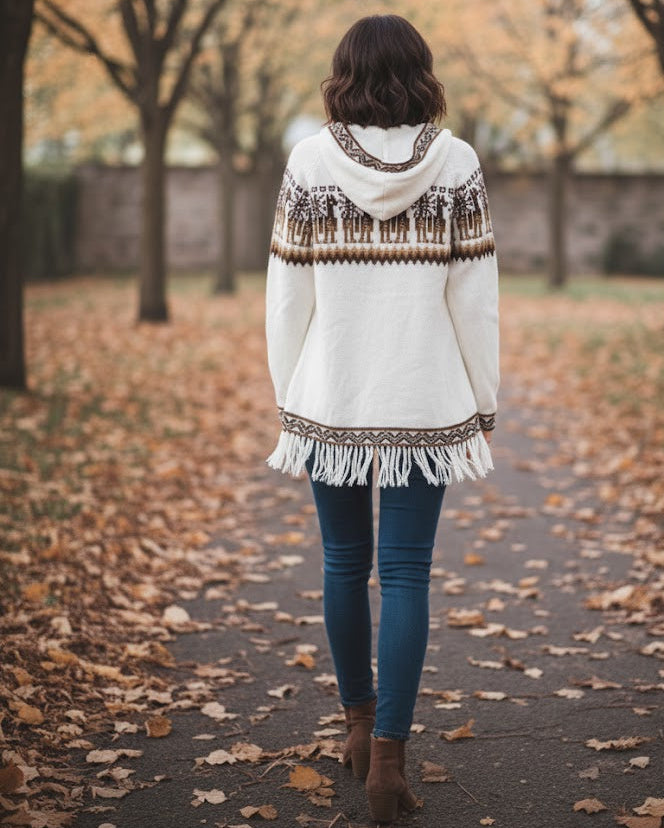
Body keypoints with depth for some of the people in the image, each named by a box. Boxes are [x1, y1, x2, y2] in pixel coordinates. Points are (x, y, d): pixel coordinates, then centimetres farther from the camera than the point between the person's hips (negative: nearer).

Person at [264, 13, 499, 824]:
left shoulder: (309, 161, -5)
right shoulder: (457, 163, -5)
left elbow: (287, 294, -2)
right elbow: (475, 298, -4)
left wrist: (286, 396, 9)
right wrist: (484, 405, 6)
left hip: (331, 400, 1)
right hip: (425, 405, -1)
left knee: (345, 563, 16)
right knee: (405, 573, 3)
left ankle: (360, 720, 30)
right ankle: (388, 755, 0)